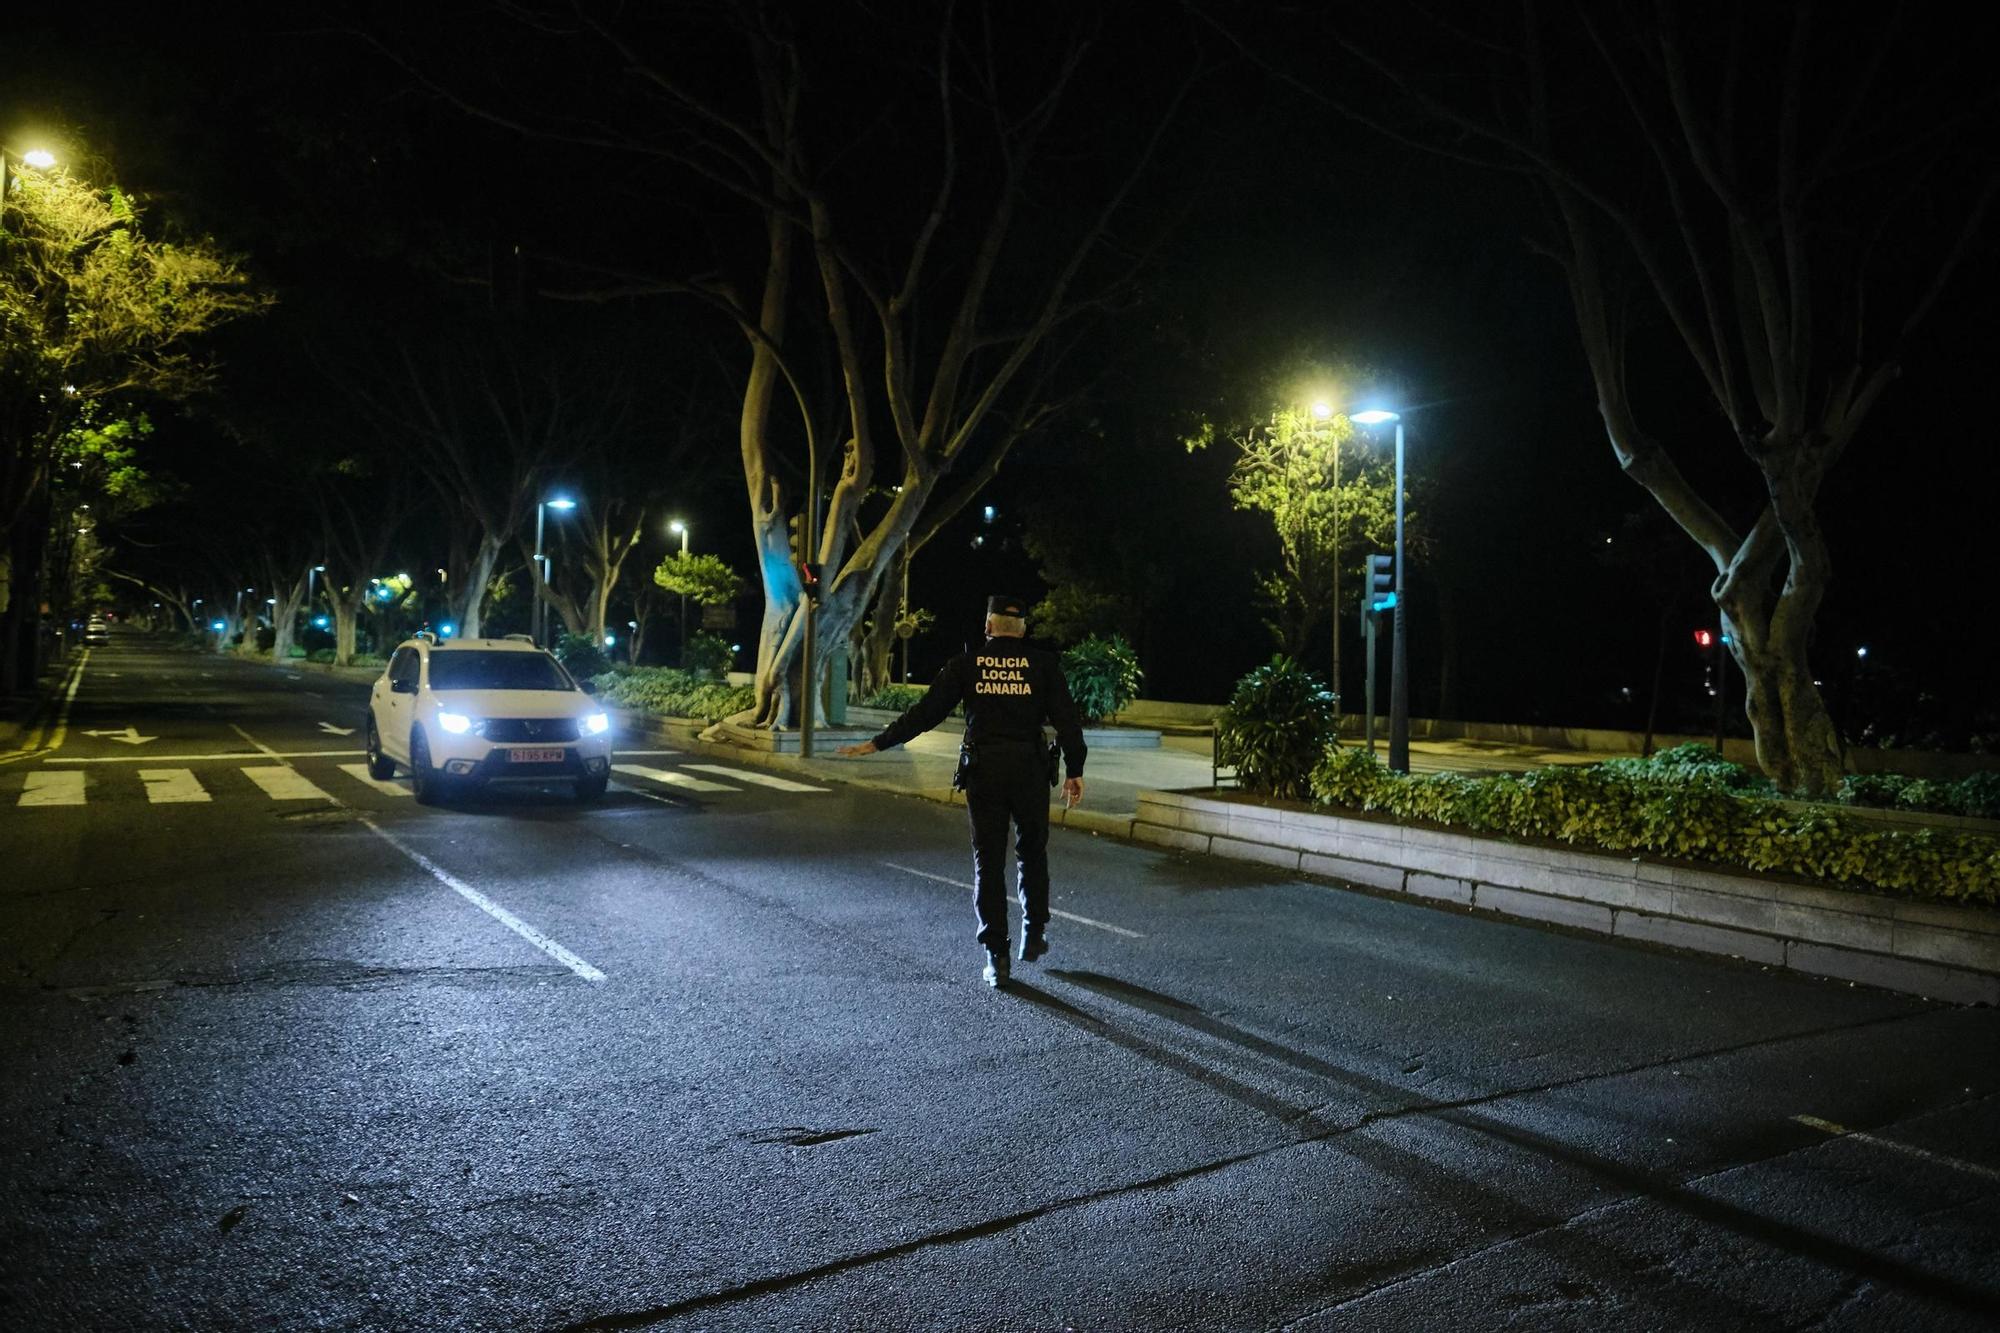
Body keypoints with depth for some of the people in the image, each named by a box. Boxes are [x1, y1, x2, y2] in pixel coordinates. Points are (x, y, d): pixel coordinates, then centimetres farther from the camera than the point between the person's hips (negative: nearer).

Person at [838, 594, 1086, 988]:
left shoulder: (967, 664, 1)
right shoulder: (1043, 664, 1)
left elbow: (925, 712, -2)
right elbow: (1067, 719, -5)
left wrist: (878, 743, 4)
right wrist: (1074, 771, 0)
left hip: (982, 772, 0)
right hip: (1030, 771, 0)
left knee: (988, 862, 6)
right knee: (1031, 853, 20)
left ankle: (996, 957, 3)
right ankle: (1034, 936, 28)